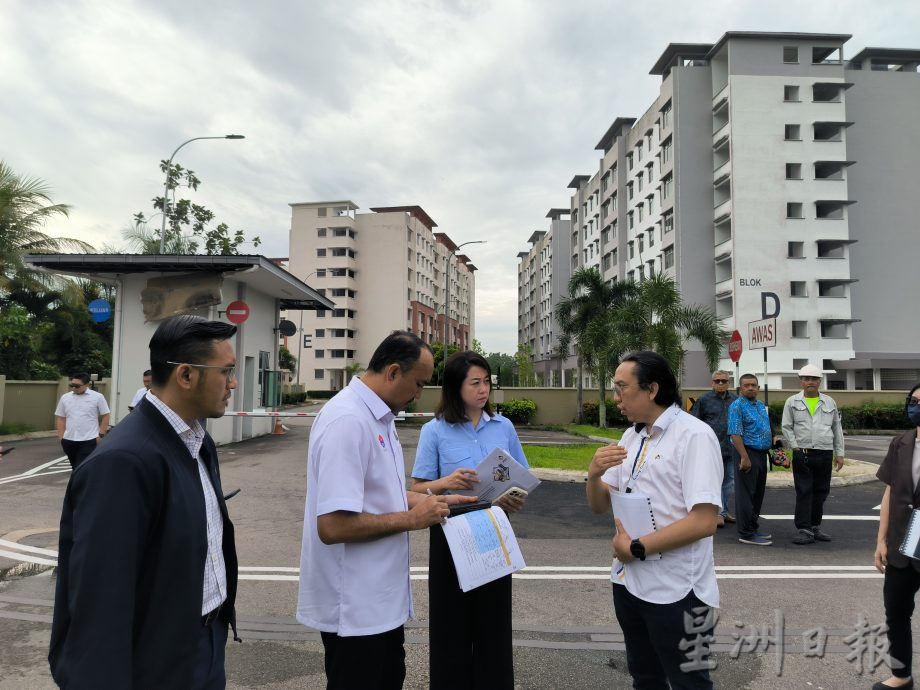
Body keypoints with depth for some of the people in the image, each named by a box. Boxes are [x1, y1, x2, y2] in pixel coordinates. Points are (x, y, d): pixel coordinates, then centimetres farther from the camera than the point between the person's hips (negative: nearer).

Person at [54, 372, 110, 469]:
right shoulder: (65, 397, 6)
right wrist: (61, 437, 5)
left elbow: (105, 416, 0)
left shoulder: (97, 397, -4)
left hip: (89, 440, -4)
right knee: (76, 468, 16)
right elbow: (60, 418, 12)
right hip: (69, 440, 5)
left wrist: (101, 435, -6)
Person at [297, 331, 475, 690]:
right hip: (354, 607, -9)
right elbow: (333, 526, -31)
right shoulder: (347, 421, -26)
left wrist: (435, 500, 5)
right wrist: (411, 519, -21)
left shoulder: (379, 415, 7)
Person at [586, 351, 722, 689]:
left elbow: (704, 521, -23)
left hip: (675, 592, -7)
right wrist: (594, 474, -12)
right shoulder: (631, 436, 8)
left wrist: (637, 548, -17)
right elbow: (600, 506, 9)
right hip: (628, 582, 7)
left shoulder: (694, 435, -15)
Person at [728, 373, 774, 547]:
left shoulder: (761, 405, 15)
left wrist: (772, 440, 14)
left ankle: (753, 527, 27)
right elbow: (735, 434, -19)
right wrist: (745, 457, -24)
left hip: (762, 454, 9)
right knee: (746, 495, -4)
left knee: (758, 493, 15)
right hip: (748, 454, -9)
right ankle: (746, 534, 0)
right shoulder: (737, 406, -12)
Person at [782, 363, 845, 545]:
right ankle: (804, 530, -1)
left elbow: (837, 428, 15)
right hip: (802, 454, -3)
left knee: (821, 491, 9)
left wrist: (839, 453, 11)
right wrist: (795, 447, -6)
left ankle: (815, 526, 22)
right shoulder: (792, 402, 5)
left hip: (825, 453, 3)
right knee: (804, 492, -3)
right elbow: (786, 428, 4)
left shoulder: (829, 402, 12)